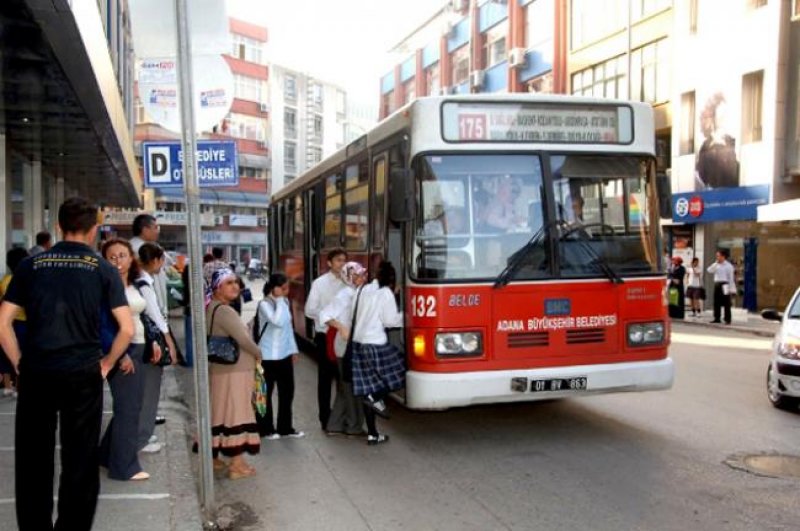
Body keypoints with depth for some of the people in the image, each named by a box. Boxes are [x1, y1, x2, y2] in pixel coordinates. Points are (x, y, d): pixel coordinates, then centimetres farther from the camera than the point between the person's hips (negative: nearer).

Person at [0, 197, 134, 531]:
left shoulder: (31, 265, 5)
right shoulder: (103, 269, 0)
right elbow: (127, 329, -7)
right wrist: (106, 364, 6)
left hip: (36, 374, 2)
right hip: (83, 375, -1)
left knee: (33, 460, 13)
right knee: (80, 462, 8)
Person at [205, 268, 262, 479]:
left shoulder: (211, 308, 10)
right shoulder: (224, 311, -20)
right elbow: (243, 339, -22)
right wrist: (258, 354, -4)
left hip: (219, 369, 9)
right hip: (234, 371, -9)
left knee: (219, 413, 15)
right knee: (235, 413, -3)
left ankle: (214, 458, 25)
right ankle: (237, 464, 1)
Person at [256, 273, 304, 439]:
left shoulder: (284, 302, 8)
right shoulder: (264, 304, -15)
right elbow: (278, 322, -31)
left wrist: (293, 349, 14)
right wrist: (279, 301, -23)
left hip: (285, 354, 7)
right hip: (268, 356, -7)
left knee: (287, 391, 12)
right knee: (266, 393, 6)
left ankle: (285, 427, 23)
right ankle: (265, 429, 18)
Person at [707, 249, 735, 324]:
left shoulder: (728, 266, -5)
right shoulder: (716, 265, 13)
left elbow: (731, 277, -7)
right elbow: (709, 270, 2)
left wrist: (731, 288, -12)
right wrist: (716, 263, -4)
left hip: (724, 285, -6)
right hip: (717, 284, 6)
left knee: (726, 304, -3)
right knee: (716, 303, 7)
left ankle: (727, 320, 1)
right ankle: (717, 318, 14)